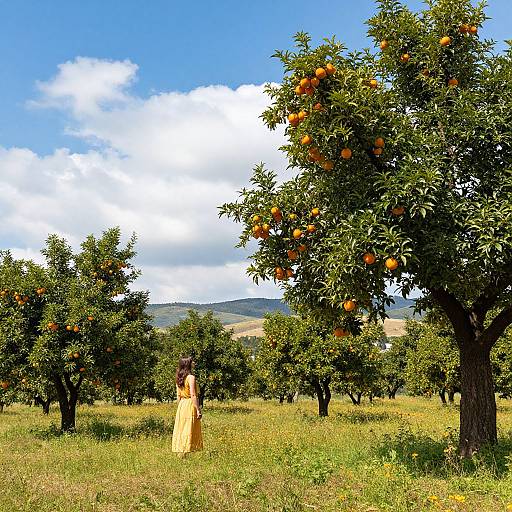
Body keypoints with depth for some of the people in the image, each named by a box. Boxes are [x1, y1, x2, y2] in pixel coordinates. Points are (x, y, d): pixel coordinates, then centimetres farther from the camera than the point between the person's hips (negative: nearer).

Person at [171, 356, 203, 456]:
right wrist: (198, 410, -16)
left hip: (181, 405, 7)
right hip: (190, 405, -7)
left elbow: (179, 396, 14)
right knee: (188, 431, -2)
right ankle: (183, 453, -2)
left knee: (181, 429, 11)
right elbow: (193, 395, -18)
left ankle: (179, 452, 16)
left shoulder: (179, 379, 10)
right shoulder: (191, 377, -13)